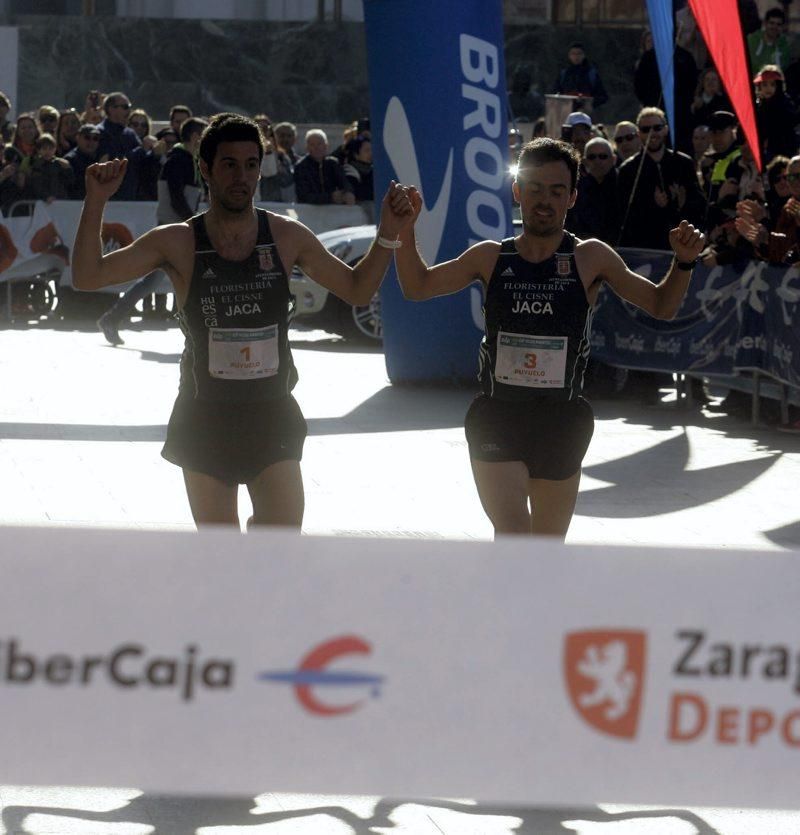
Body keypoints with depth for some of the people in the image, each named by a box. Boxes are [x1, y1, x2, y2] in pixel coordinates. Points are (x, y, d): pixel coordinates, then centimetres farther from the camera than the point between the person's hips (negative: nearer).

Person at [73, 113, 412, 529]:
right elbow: (88, 276, -9)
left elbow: (357, 289, 11)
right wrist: (96, 201, -19)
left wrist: (387, 234, -3)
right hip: (205, 418, -1)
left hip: (272, 417, 1)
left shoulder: (287, 237, 0)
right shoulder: (178, 243, -5)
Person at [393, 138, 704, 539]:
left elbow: (661, 306, 6)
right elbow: (418, 287, 16)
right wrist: (405, 232, 1)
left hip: (562, 420, 1)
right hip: (496, 419, -1)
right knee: (512, 536, -18)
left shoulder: (590, 259, -1)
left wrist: (683, 262, -12)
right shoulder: (491, 258, 3)